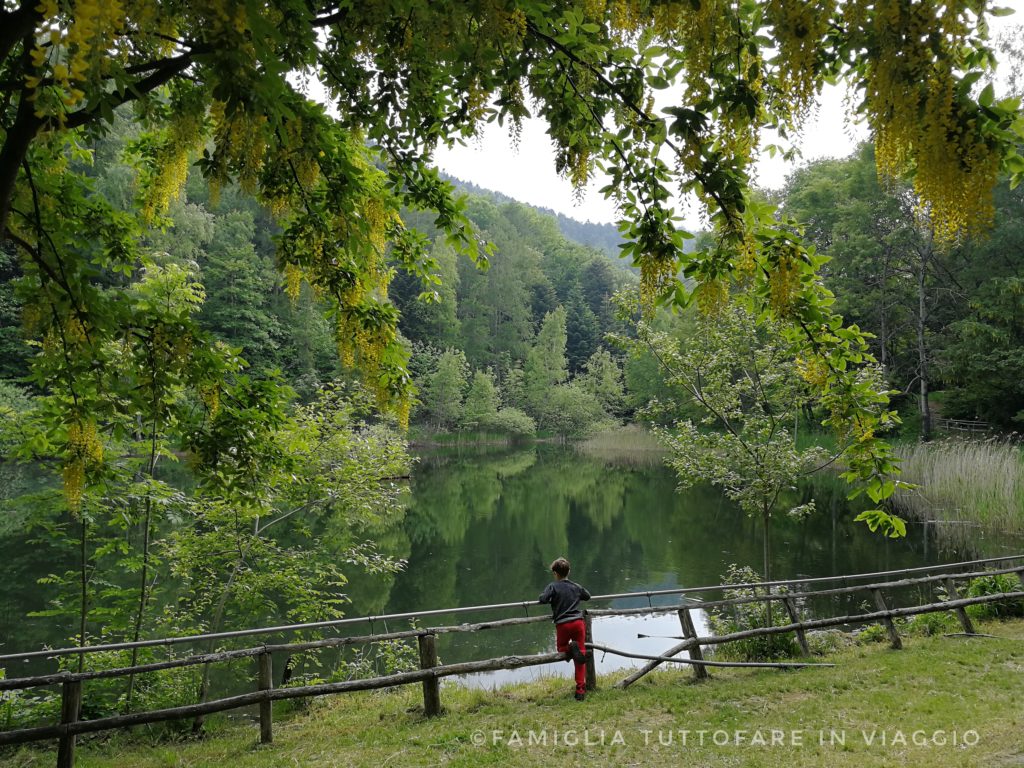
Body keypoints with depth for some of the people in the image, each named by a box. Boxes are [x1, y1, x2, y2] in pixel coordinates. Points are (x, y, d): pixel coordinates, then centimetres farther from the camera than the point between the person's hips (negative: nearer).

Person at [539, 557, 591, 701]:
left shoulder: (553, 586, -3)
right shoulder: (576, 586, 11)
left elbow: (543, 599, -15)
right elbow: (587, 596, 28)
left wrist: (552, 599, 7)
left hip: (562, 625, -3)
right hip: (578, 622, 3)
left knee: (561, 648, 23)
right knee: (580, 658, 7)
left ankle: (571, 648, -13)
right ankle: (580, 690, -1)